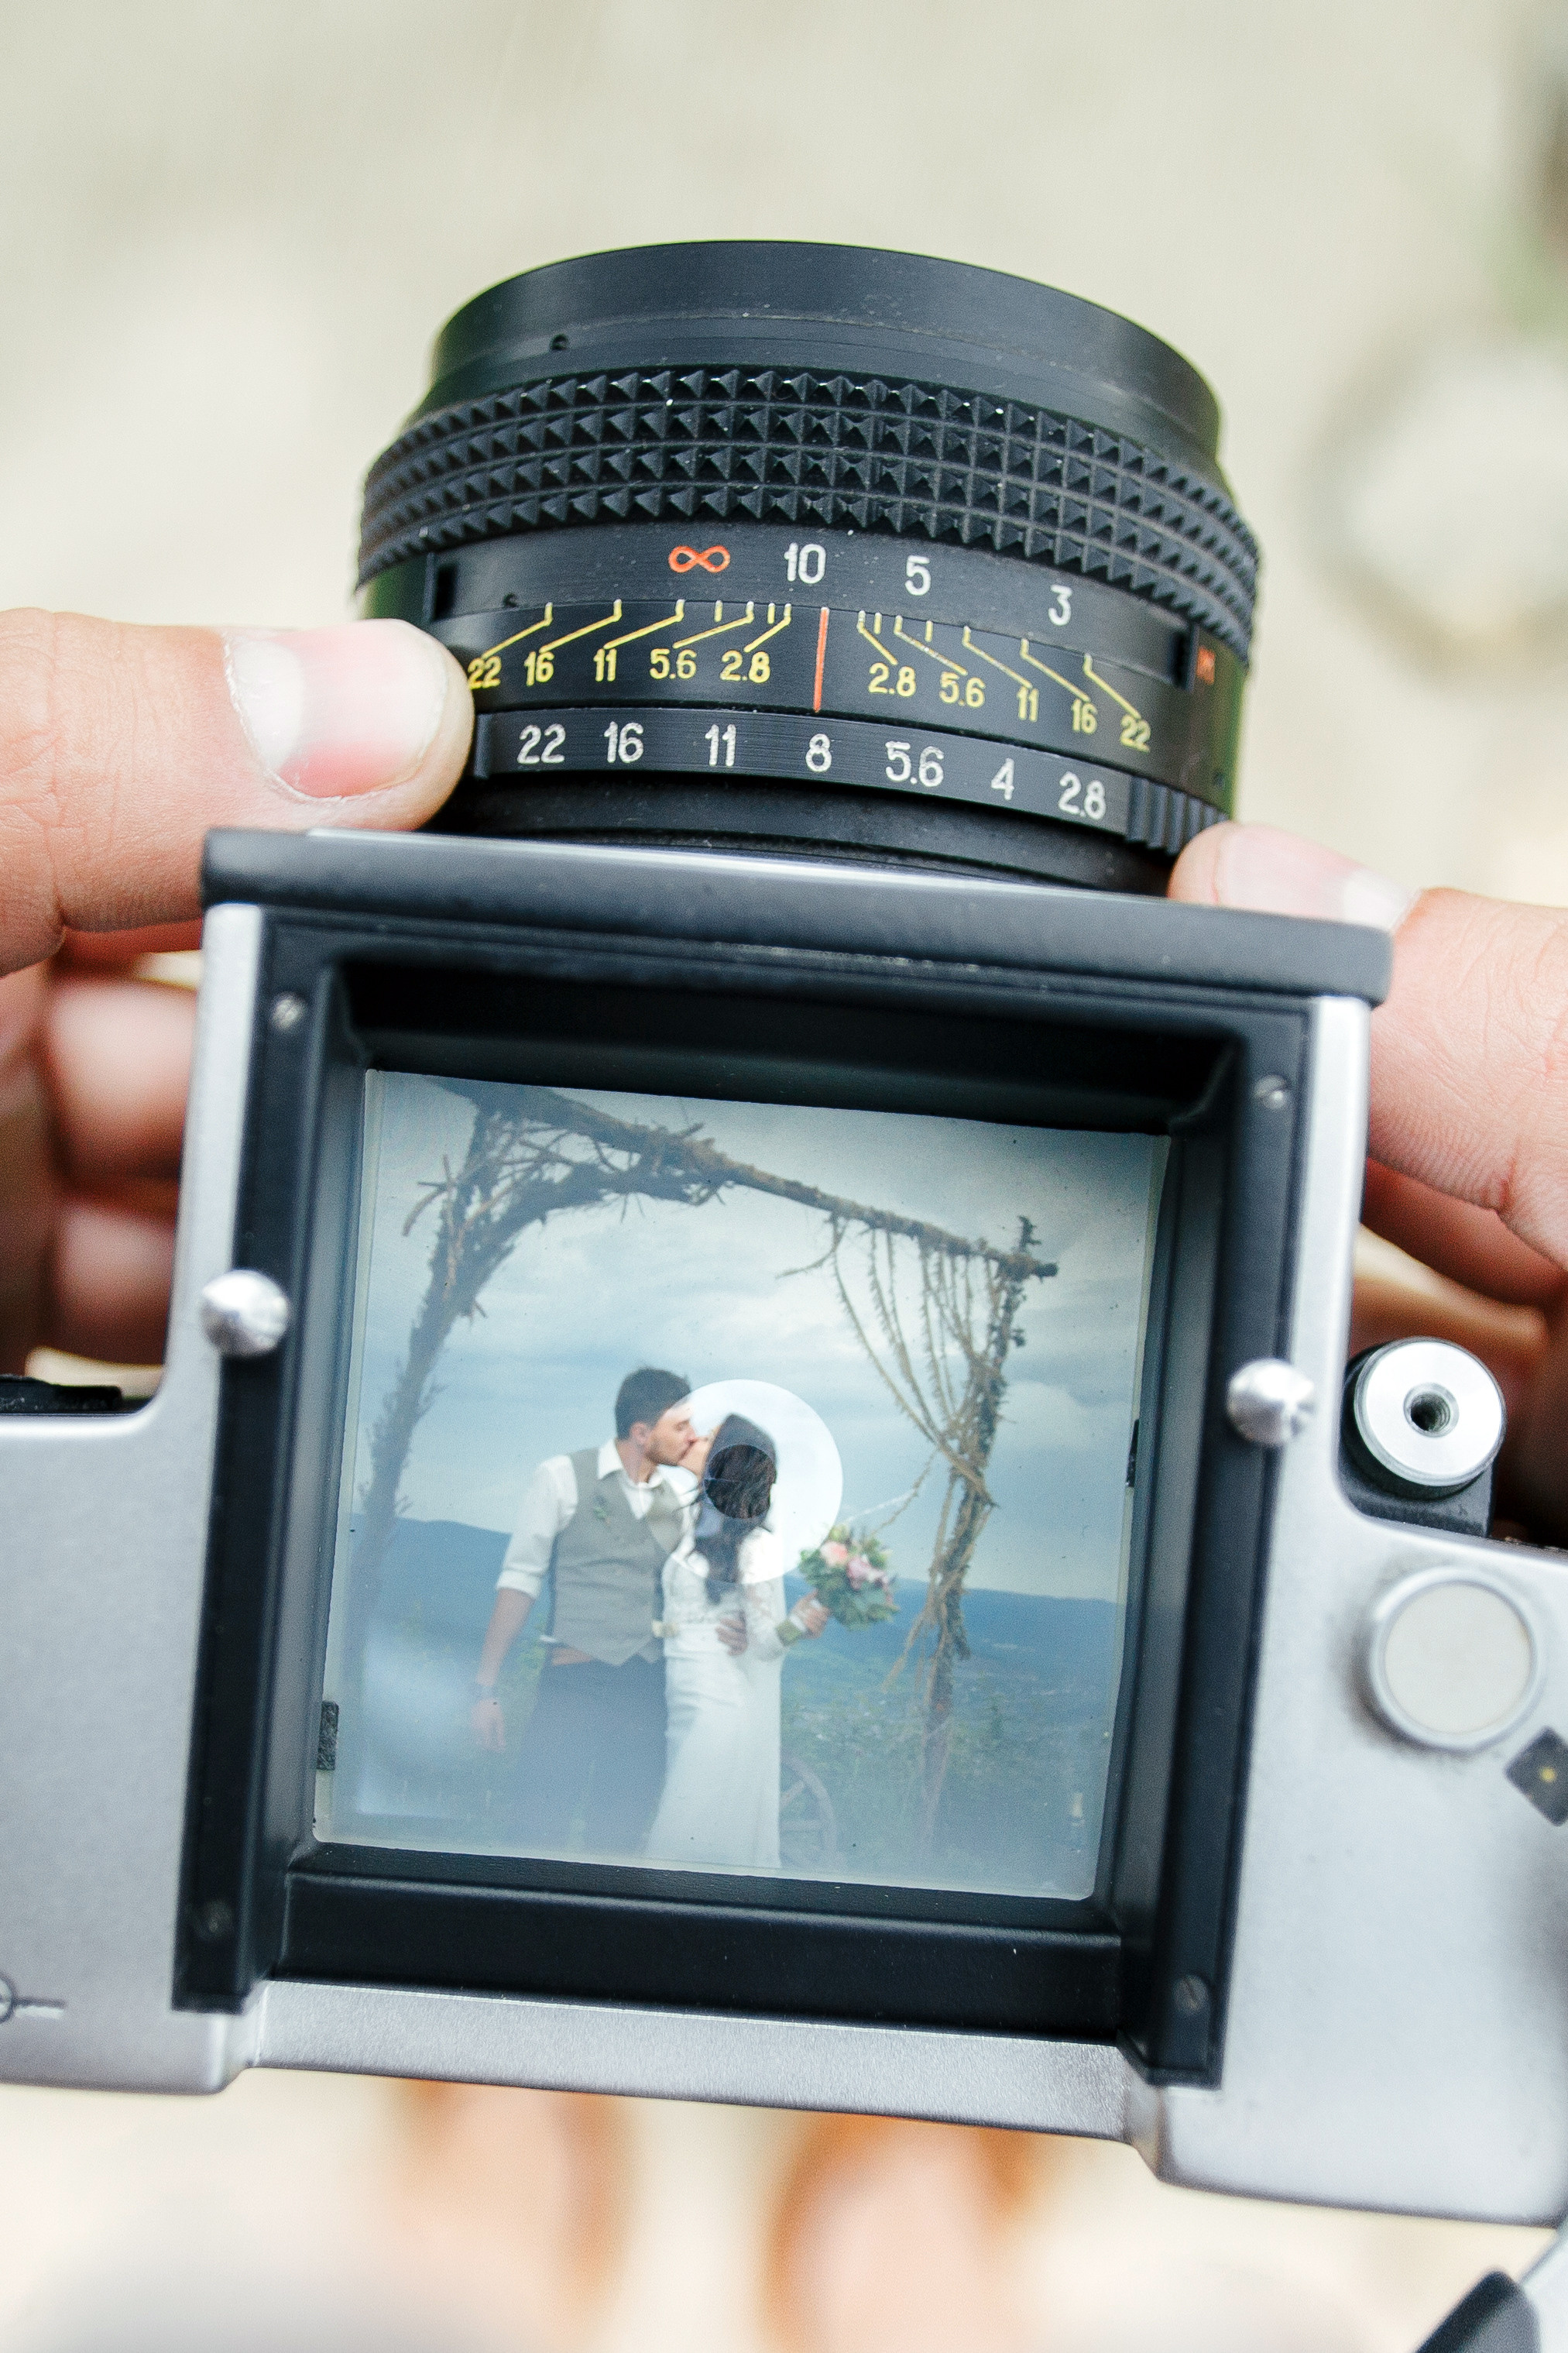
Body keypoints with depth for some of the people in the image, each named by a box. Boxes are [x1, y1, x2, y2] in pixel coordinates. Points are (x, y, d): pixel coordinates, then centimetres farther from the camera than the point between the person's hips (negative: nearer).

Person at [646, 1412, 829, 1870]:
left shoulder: (756, 1546, -13)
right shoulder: (696, 1532, 9)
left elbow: (765, 1642, -14)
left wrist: (800, 1621, -32)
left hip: (721, 1708, -7)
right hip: (683, 1706, 7)